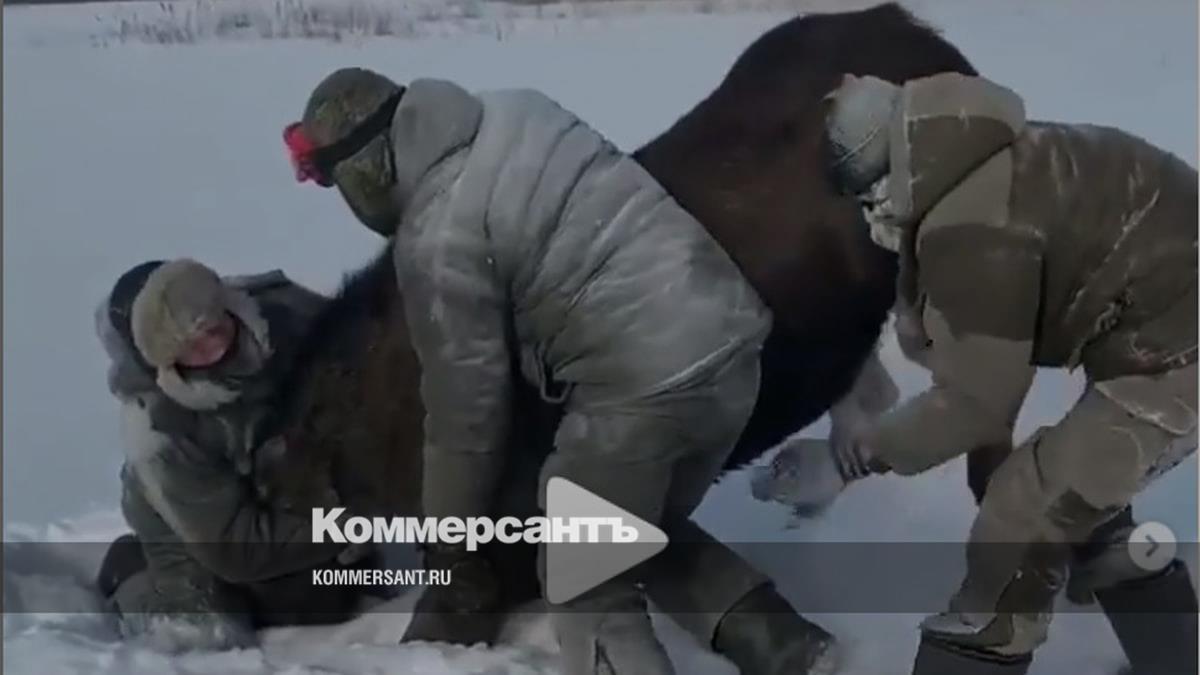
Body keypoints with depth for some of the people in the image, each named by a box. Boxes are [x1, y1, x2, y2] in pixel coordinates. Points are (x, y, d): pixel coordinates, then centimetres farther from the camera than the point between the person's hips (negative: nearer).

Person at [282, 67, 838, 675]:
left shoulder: (436, 238, -9)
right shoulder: (516, 113, 11)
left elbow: (465, 407, -3)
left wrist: (454, 552, 11)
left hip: (644, 388, -8)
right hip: (731, 345, 8)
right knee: (650, 529, 28)